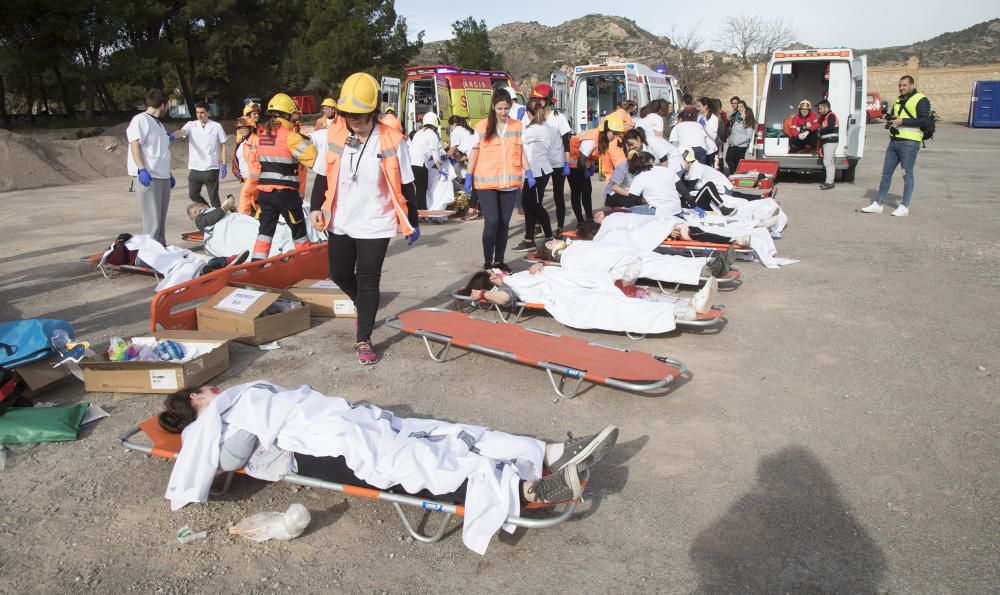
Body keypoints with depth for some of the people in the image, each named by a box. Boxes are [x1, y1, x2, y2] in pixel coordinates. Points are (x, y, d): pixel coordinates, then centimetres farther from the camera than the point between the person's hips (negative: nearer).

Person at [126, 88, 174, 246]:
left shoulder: (158, 123, 21)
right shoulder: (140, 120, -5)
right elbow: (135, 146, -13)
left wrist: (169, 173, 25)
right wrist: (142, 170, -23)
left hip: (163, 176, 9)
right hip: (148, 176, -9)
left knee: (161, 217, 11)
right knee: (152, 218, -10)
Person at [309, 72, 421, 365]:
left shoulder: (392, 141, -12)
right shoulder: (334, 136, -3)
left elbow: (406, 186, -5)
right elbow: (322, 176, 8)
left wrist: (412, 223, -1)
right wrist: (316, 208, -1)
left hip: (375, 225, -4)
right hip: (340, 222, 4)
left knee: (368, 281, 1)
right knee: (340, 275, 16)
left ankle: (363, 339, 15)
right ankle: (365, 306, 46)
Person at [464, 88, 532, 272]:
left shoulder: (518, 126, 8)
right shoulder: (482, 127, 1)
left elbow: (522, 152, 11)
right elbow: (474, 153, 4)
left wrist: (528, 172, 1)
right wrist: (469, 176, -1)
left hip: (510, 182, 3)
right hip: (486, 182, -3)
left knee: (504, 223, 7)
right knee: (491, 221, -10)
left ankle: (499, 260, 18)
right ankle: (487, 262, 1)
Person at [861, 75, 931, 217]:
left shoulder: (921, 100, -5)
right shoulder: (898, 100, 20)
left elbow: (925, 121, -15)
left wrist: (903, 121, -18)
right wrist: (889, 121, 8)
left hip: (909, 143, -8)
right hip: (894, 141, 8)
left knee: (907, 174, -2)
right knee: (886, 173, 7)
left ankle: (904, 206, 3)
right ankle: (878, 204, 12)